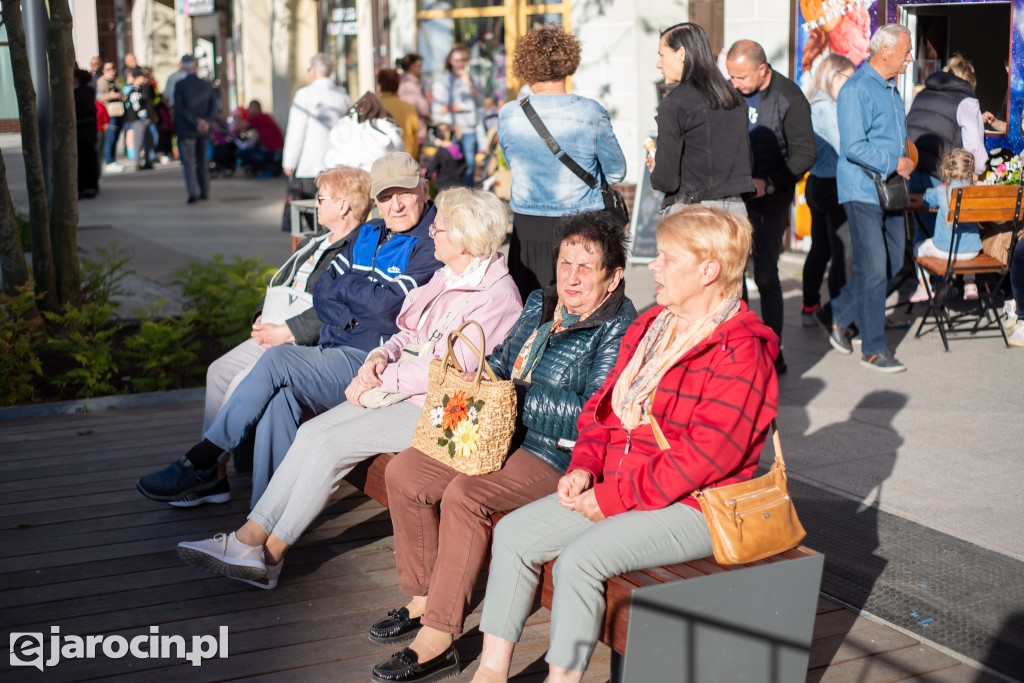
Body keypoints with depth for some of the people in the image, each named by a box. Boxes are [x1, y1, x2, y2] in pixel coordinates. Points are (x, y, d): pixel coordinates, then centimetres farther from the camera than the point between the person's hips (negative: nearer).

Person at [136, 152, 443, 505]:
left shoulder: (433, 247, -6)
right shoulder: (368, 234, 18)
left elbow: (386, 305, -16)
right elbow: (322, 293, 12)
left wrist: (344, 285, 2)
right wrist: (349, 320, -8)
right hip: (335, 352, 7)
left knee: (277, 359, -21)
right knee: (279, 393, -23)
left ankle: (199, 462, -9)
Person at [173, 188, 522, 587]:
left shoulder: (497, 295, -15)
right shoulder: (446, 278, 15)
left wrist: (379, 382, -13)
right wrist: (382, 354, -1)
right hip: (401, 387, 9)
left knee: (331, 442, -19)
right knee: (312, 432, -10)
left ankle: (270, 555, -10)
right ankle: (250, 536, -11)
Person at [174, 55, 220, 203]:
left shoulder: (180, 85, -7)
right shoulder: (206, 85, 6)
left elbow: (179, 108, -14)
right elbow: (216, 105, -1)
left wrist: (196, 121, -13)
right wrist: (206, 121, -10)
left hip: (186, 130, -4)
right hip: (203, 130, 4)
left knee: (188, 161, -3)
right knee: (202, 160, 16)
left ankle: (193, 192, -17)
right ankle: (205, 192, 19)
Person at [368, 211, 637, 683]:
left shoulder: (619, 329, -13)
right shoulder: (540, 304, 12)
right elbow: (503, 363, 22)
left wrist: (516, 398, -20)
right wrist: (477, 377, -2)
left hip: (559, 458, -9)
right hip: (505, 437, 9)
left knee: (464, 495, -30)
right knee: (403, 472, -2)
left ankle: (437, 640, -21)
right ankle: (425, 597, 9)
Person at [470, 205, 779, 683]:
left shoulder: (738, 352, -15)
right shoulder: (648, 328, 13)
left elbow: (704, 454, -21)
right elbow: (604, 405, 18)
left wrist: (614, 497, -19)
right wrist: (584, 467, -1)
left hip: (690, 507, -8)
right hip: (614, 490, 9)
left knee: (579, 558, -28)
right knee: (513, 533, -5)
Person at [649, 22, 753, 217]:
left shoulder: (674, 104, -10)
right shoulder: (734, 97, 11)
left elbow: (666, 179, -13)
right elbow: (746, 161, 16)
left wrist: (654, 173, 9)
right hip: (736, 208, 7)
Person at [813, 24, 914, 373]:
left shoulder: (890, 89, 16)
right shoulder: (856, 89, -14)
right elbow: (854, 147, -21)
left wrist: (905, 159, 13)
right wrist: (894, 164, -17)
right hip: (863, 191, -9)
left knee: (892, 263, 11)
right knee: (873, 269, -6)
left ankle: (835, 315, 26)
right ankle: (873, 348, 3)